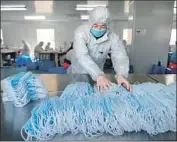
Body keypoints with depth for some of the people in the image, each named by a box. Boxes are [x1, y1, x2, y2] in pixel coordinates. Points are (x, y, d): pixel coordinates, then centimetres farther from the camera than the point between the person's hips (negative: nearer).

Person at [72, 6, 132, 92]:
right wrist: (99, 75, -51)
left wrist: (121, 75, -49)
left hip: (97, 75, 2)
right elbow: (82, 56, -37)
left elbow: (120, 57, -27)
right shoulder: (81, 32, -23)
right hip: (78, 73, -1)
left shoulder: (113, 37, -17)